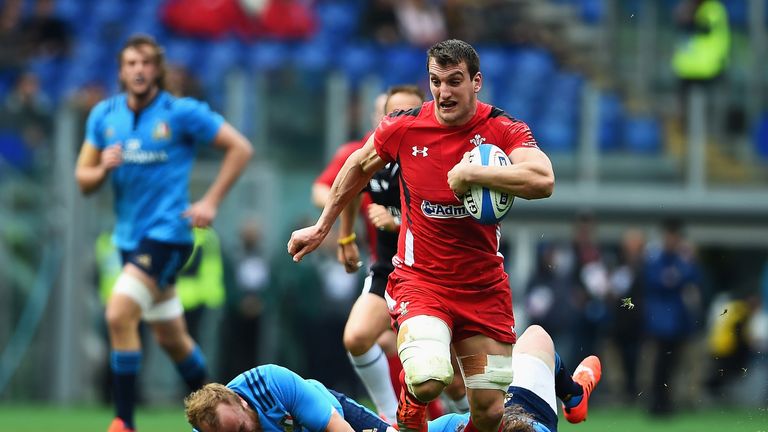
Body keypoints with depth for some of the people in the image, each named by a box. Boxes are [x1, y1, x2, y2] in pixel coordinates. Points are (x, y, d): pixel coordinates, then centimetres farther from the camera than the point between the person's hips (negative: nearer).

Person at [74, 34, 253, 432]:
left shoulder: (182, 113, -8)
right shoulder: (103, 116, 6)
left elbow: (240, 148, -3)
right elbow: (83, 179, 10)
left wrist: (211, 201, -8)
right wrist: (103, 168, -13)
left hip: (167, 232, -6)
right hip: (130, 236, 6)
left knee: (119, 314, -22)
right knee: (171, 338, 16)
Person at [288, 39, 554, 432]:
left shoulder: (504, 130, -10)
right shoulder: (403, 127, -5)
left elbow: (542, 181, -29)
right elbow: (358, 167, 15)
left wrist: (470, 173, -31)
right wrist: (321, 228, 23)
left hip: (484, 285, 1)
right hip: (420, 278, -1)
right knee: (427, 381, -26)